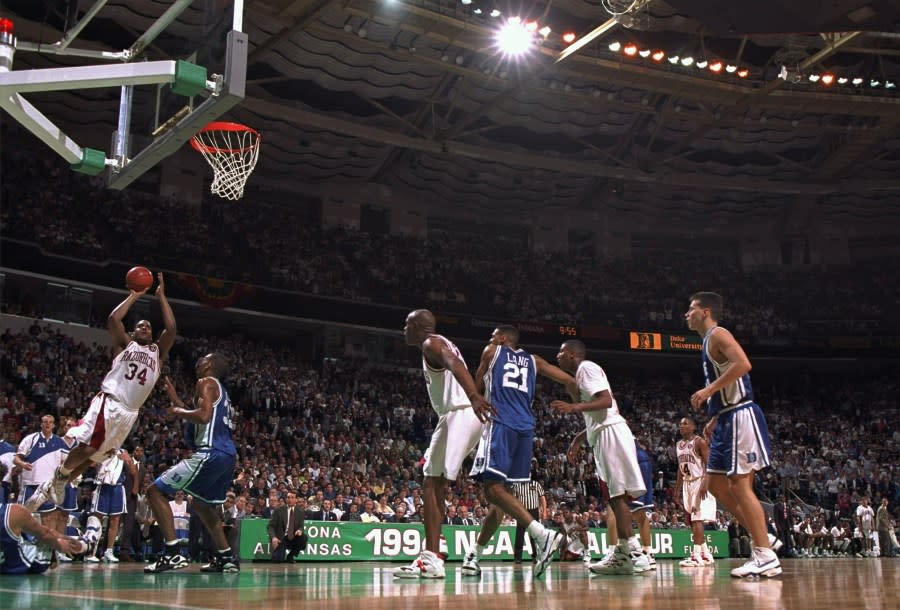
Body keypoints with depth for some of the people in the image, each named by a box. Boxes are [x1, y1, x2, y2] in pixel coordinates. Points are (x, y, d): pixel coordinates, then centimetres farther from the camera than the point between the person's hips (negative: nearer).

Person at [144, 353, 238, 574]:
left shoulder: (206, 382, -2)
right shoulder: (221, 391, 26)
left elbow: (204, 416, -19)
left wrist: (178, 411, -1)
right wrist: (176, 401, 36)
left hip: (210, 453, -10)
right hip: (227, 456, 10)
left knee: (156, 491, -4)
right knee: (201, 503, 30)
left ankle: (173, 554, -14)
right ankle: (226, 558, 26)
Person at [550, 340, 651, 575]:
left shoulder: (586, 367, -5)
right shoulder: (582, 373, 25)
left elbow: (606, 401, -18)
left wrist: (574, 407, -26)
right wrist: (578, 438, 29)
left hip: (610, 433, -10)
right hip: (605, 434, 10)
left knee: (617, 494, -12)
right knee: (615, 495, 8)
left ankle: (632, 553, -13)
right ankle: (625, 553, 9)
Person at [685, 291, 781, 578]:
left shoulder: (718, 334, -8)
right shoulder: (709, 342, 21)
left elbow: (743, 364, -26)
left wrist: (709, 390, -23)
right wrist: (714, 420, 21)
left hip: (741, 417, -10)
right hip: (727, 419, 10)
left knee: (739, 485, -10)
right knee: (715, 484, 10)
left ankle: (766, 556, -7)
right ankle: (762, 538, 14)